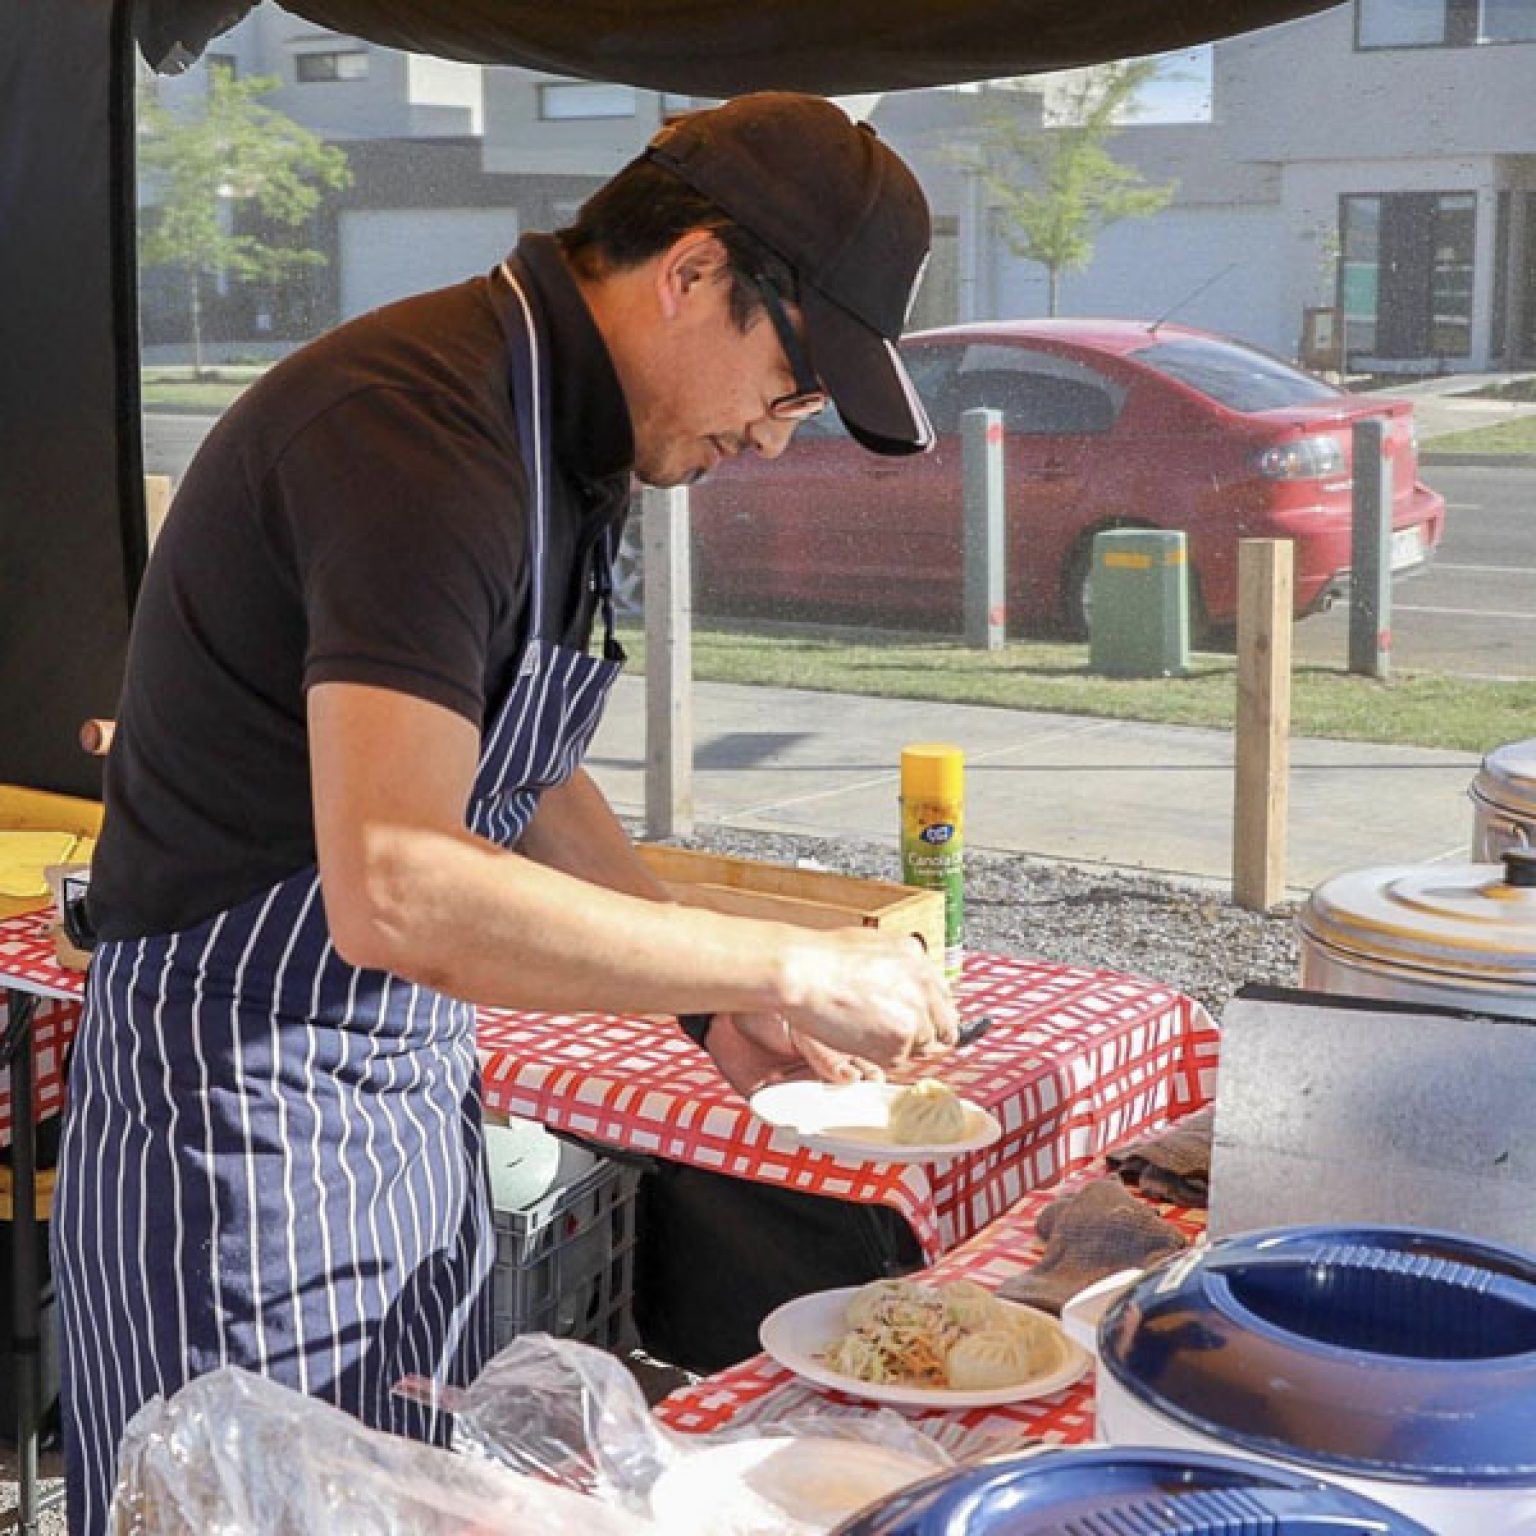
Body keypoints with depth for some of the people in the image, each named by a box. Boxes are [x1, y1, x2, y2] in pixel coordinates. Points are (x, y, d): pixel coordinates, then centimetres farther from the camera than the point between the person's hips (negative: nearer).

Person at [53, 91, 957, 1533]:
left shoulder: (560, 441, 9)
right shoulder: (417, 428, -23)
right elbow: (395, 889, -34)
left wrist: (717, 1005, 9)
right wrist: (791, 965, -25)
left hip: (414, 1092, 10)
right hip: (243, 1109, -9)